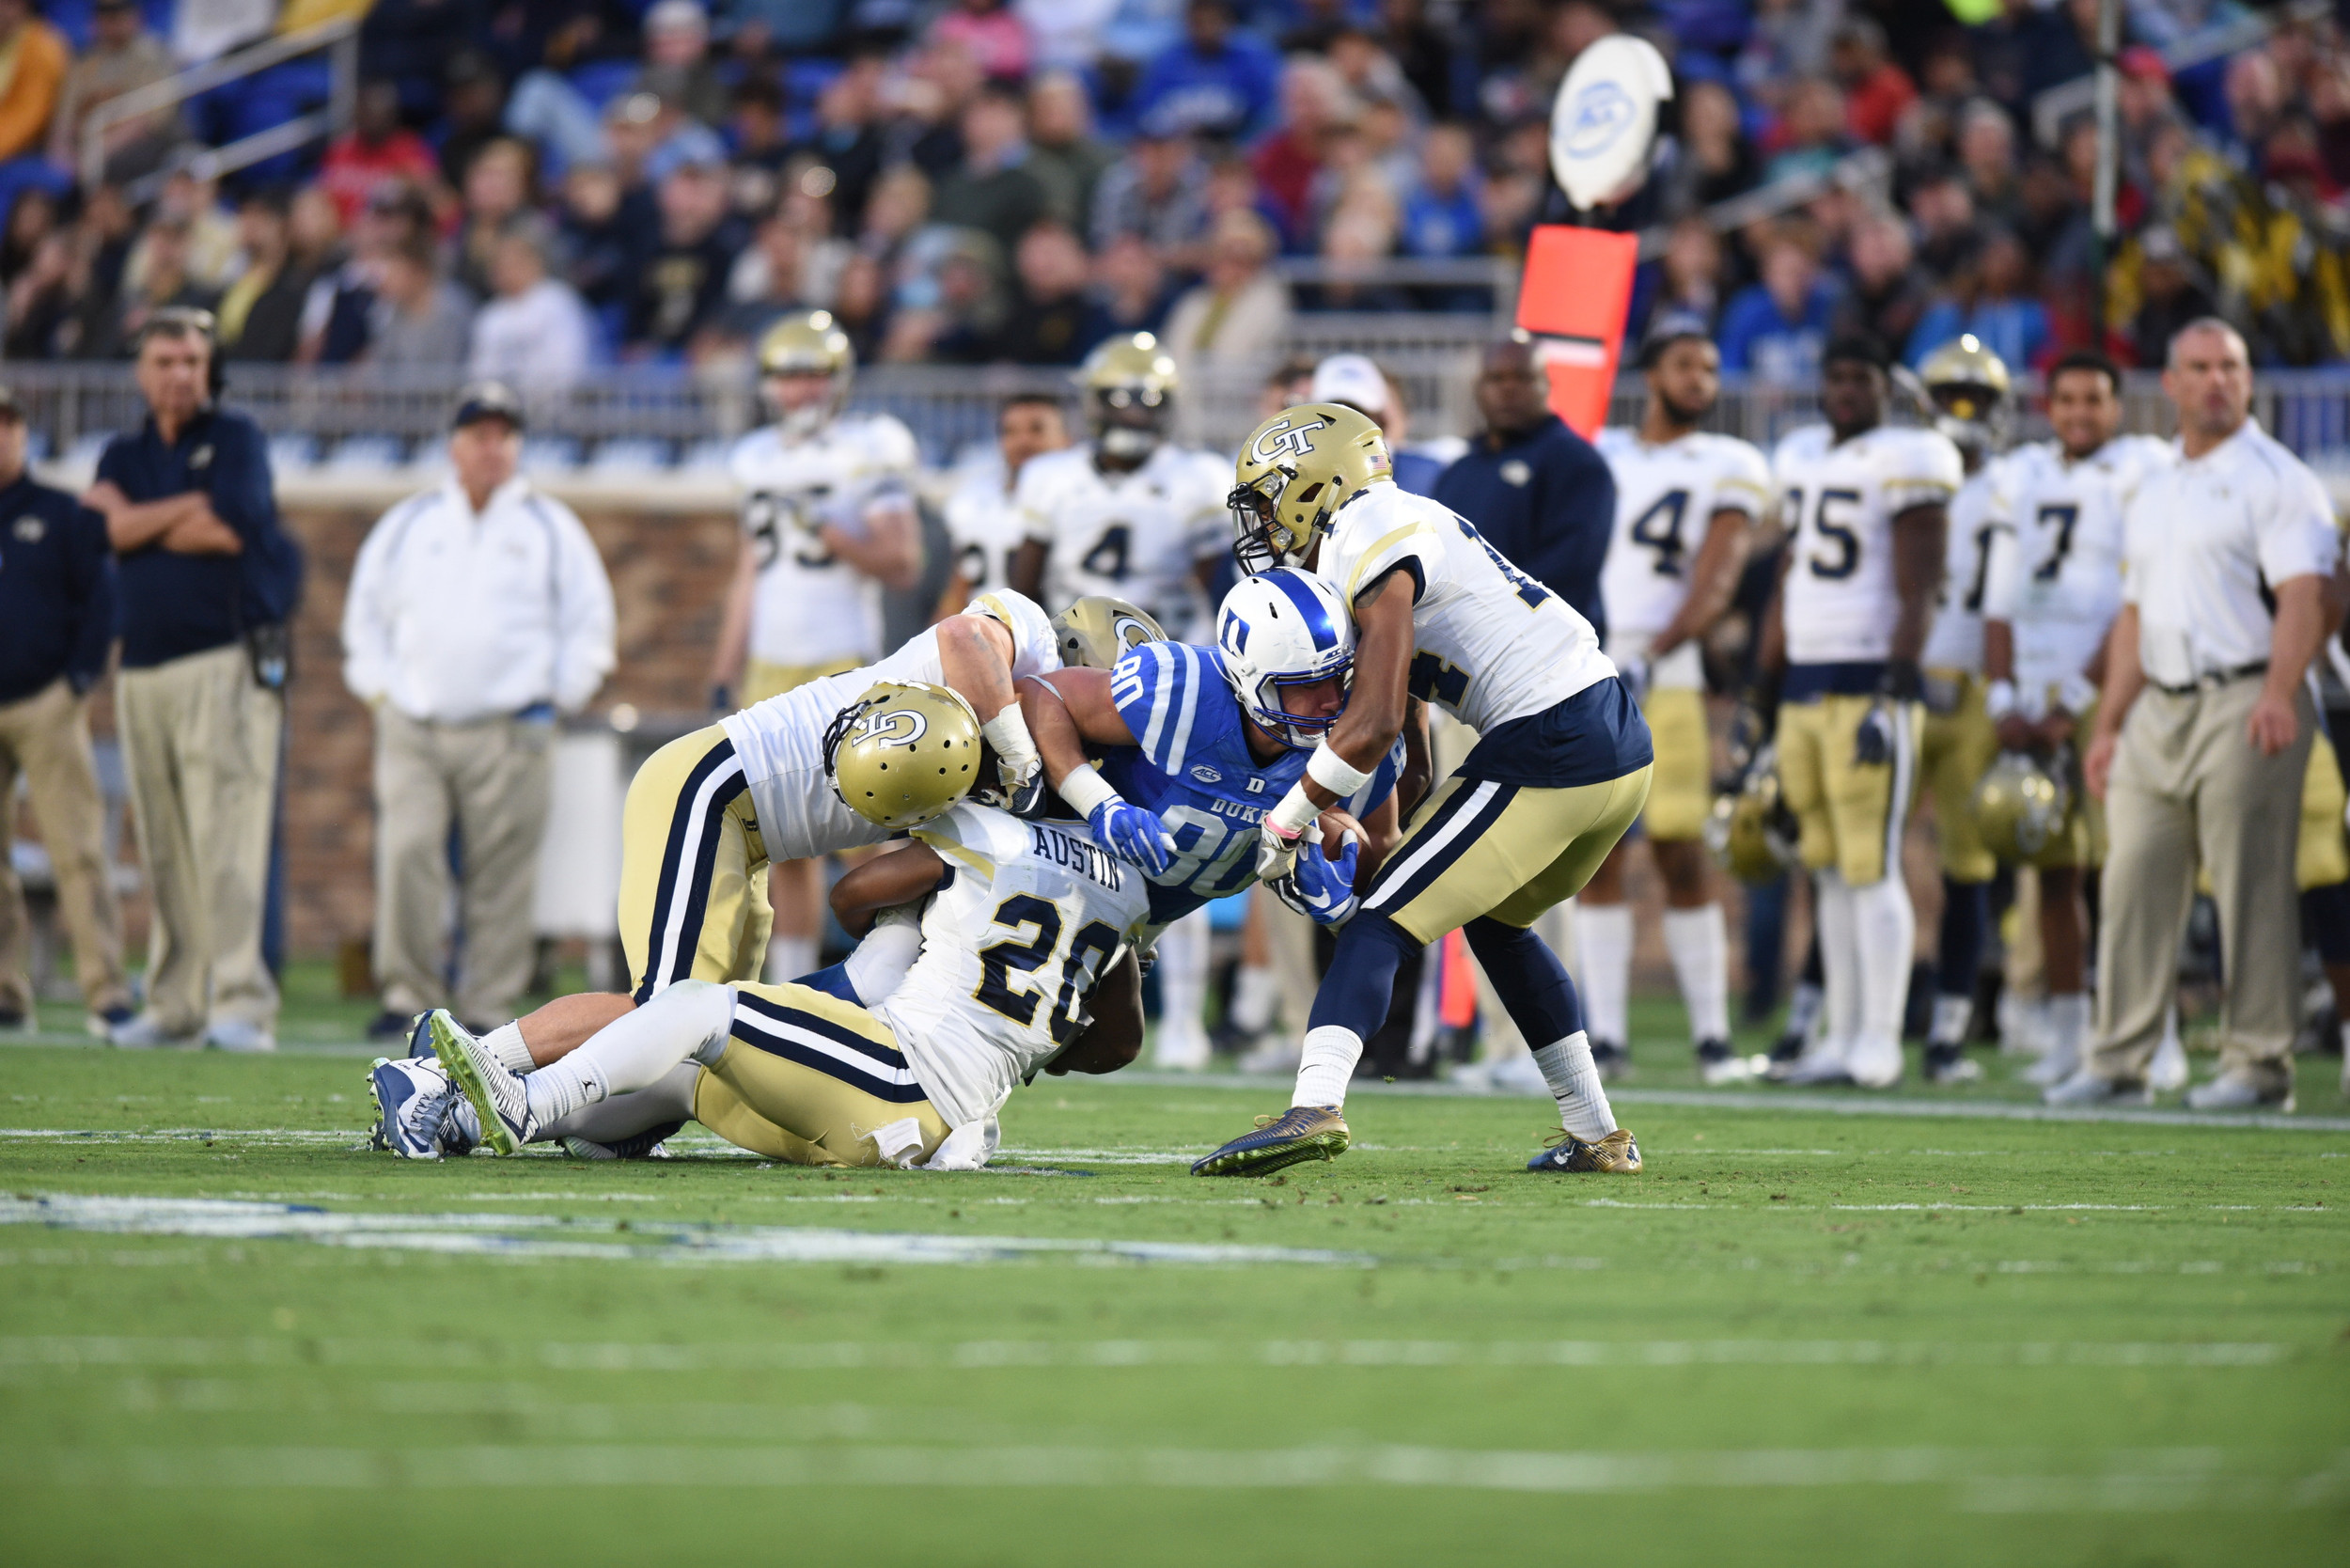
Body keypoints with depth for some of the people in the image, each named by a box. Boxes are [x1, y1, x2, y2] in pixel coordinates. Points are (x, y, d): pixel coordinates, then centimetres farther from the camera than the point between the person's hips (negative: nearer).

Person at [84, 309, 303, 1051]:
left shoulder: (237, 438, 4)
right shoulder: (123, 455, 18)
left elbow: (238, 523, -12)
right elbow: (112, 531, -1)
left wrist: (142, 519, -1)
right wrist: (193, 511, -7)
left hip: (226, 661, -5)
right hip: (143, 669, 5)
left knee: (225, 837, -14)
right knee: (163, 851, 5)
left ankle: (242, 1004, -19)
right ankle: (175, 1006, 10)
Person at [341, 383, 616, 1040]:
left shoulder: (550, 528, 10)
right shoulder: (408, 524, 14)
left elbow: (590, 621, 12)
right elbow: (365, 613, 20)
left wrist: (553, 697, 4)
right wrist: (382, 689, 8)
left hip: (508, 735, -1)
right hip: (412, 729, 1)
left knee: (499, 877, -3)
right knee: (406, 855, -13)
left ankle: (489, 1005, 2)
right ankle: (408, 994, -8)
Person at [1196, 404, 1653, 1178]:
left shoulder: (1372, 542, -10)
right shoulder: (1411, 526, 20)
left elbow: (1374, 724, -15)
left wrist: (1284, 825, -6)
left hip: (1545, 751, -9)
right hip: (1622, 744, 9)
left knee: (1380, 923, -9)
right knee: (1497, 922, 28)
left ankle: (1315, 1106, -28)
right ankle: (1597, 1135, 28)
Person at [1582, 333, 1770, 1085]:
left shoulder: (1728, 466, 4)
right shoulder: (1598, 454, 16)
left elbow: (1714, 583, -7)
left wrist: (1650, 657, -20)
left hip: (1665, 678, -3)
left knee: (1681, 857, -6)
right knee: (1595, 857, 1)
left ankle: (1711, 1035, 1)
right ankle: (1606, 1036, 4)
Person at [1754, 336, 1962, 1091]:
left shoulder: (1903, 463, -7)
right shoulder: (1800, 460, 16)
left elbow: (1915, 597, -11)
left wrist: (1889, 698, -19)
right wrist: (1762, 697, 21)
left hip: (1869, 683, -7)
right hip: (1804, 684, 7)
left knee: (1871, 869, -8)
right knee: (1829, 870, 8)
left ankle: (1879, 1045, -6)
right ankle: (1842, 1037, 12)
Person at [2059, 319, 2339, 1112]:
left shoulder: (2276, 479, -3)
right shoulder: (2152, 496, 19)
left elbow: (2301, 595, -14)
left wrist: (2280, 692, -27)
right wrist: (2108, 726, 18)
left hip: (2242, 703, -7)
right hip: (2159, 711, 7)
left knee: (2252, 890, -5)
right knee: (2134, 886, 5)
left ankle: (2257, 1063, 0)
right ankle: (2119, 1060, 10)